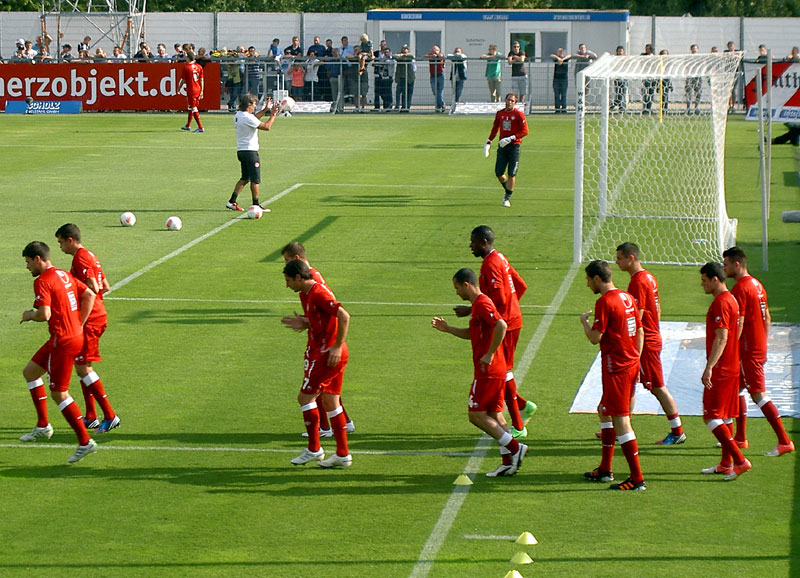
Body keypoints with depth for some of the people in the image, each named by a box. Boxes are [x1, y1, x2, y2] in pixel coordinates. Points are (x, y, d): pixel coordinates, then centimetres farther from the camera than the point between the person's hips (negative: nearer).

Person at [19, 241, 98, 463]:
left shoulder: (42, 281, -15)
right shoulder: (64, 275, 12)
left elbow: (44, 314, -25)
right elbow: (89, 295, 14)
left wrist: (30, 315, -3)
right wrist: (79, 325, 14)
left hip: (63, 341, -10)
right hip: (76, 335, 10)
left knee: (59, 394, -3)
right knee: (30, 372, 22)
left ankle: (85, 442, -3)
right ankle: (43, 426, 25)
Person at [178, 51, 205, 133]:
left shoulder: (186, 67, -12)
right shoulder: (199, 66, 4)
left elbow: (183, 80, -6)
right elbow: (201, 80, 4)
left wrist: (179, 89, 10)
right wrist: (201, 91, 9)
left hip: (191, 90, -7)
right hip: (198, 89, 7)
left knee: (194, 109, -4)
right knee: (190, 108, 21)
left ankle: (200, 128, -11)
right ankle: (188, 126, 34)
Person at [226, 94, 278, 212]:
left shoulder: (238, 115, 9)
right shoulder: (247, 118, -20)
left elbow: (254, 118, 27)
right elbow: (266, 126, -19)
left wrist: (265, 109, 23)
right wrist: (273, 114, -7)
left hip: (241, 151, 9)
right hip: (250, 151, -9)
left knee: (245, 178, 16)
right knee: (255, 179, -1)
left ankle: (232, 201, 12)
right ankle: (256, 205, 2)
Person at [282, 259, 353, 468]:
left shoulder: (318, 293, -18)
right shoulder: (307, 294, 14)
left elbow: (344, 316, -25)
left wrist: (337, 347, -24)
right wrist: (304, 323, 3)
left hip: (327, 354, -10)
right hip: (321, 351, 10)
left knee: (305, 397, -3)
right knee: (330, 402, 11)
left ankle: (314, 449, 5)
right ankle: (342, 455, 13)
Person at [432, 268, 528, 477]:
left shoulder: (482, 304, -15)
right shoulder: (478, 304, 17)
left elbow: (501, 326, -30)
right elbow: (473, 333, 31)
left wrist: (490, 354, -24)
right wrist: (447, 329, 23)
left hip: (487, 370, -10)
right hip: (495, 371, 10)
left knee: (476, 414, -6)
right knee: (495, 416, 11)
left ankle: (514, 448, -8)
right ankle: (508, 463, 10)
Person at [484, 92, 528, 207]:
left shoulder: (519, 114, -5)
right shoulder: (500, 114, 10)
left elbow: (525, 131, -9)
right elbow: (495, 129, 21)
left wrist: (510, 139, -17)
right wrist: (488, 142, 17)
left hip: (514, 146, -4)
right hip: (502, 146, 4)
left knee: (511, 174, -7)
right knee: (498, 173, 2)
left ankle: (508, 198, 3)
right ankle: (507, 190, 29)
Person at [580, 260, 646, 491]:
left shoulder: (605, 302, -15)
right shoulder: (627, 298, 11)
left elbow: (595, 338, -18)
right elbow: (640, 332, 15)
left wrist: (584, 321, 1)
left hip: (616, 368, -10)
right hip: (631, 364, 10)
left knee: (621, 420, -7)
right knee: (604, 411, 22)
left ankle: (637, 478, -8)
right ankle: (605, 469, 28)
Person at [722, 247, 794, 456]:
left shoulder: (740, 288, -16)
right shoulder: (757, 284, 13)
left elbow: (738, 323, -20)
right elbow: (767, 318, 18)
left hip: (748, 351, -10)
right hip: (759, 348, 10)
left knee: (758, 394, -9)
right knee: (736, 389, 18)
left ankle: (784, 441, -11)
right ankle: (740, 438, 24)